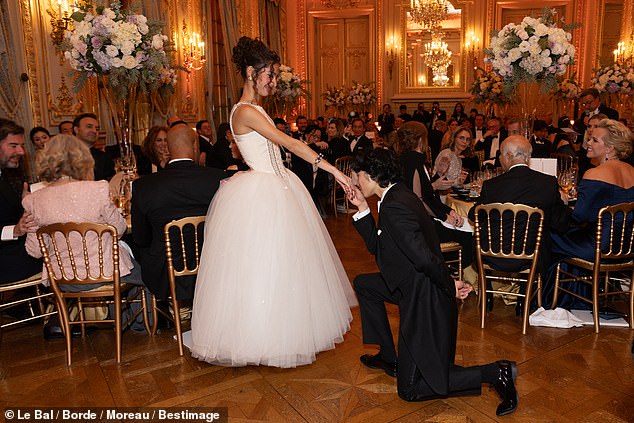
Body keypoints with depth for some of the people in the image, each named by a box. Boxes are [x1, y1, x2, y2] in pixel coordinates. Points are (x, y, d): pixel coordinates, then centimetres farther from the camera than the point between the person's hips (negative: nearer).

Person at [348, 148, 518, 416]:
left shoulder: (393, 207, -24)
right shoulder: (398, 195, 7)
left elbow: (424, 258, -31)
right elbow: (377, 247, 12)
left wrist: (450, 286, -15)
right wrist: (362, 208, 4)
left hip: (424, 299, -9)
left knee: (411, 390, 3)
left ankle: (495, 373, -1)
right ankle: (389, 357, 28)